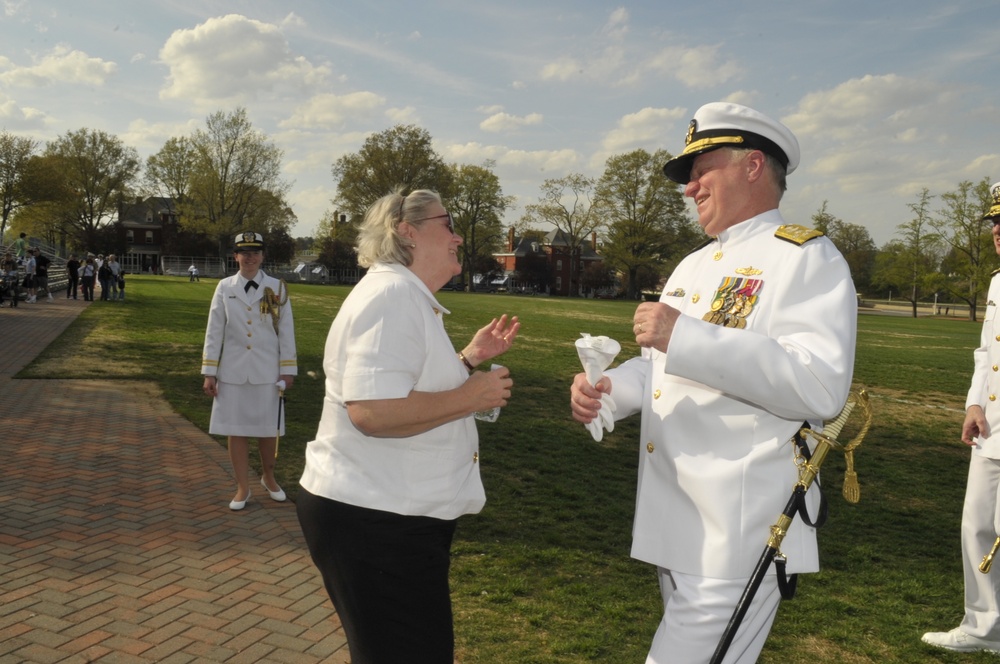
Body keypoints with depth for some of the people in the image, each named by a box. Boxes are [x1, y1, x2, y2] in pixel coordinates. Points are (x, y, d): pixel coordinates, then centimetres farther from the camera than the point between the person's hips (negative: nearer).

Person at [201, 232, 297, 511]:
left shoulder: (277, 288, -1)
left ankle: (269, 477, 32)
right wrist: (209, 373, -1)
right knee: (236, 430, 5)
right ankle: (242, 487, 19)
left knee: (267, 429, 9)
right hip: (233, 372, 1)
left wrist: (288, 370, -3)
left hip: (266, 372, -1)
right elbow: (214, 331, 2)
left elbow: (286, 331, 0)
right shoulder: (224, 287, 2)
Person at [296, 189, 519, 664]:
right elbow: (373, 411, -32)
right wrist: (470, 397, -21)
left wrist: (470, 357, 13)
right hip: (371, 521, -11)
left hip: (391, 517, 11)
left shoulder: (408, 297, 15)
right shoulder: (392, 295, -21)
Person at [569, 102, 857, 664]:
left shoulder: (808, 257, -9)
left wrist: (687, 336, -27)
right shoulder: (693, 266, 17)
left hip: (737, 531, -8)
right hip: (673, 521, 8)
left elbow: (821, 385, -23)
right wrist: (607, 390, -1)